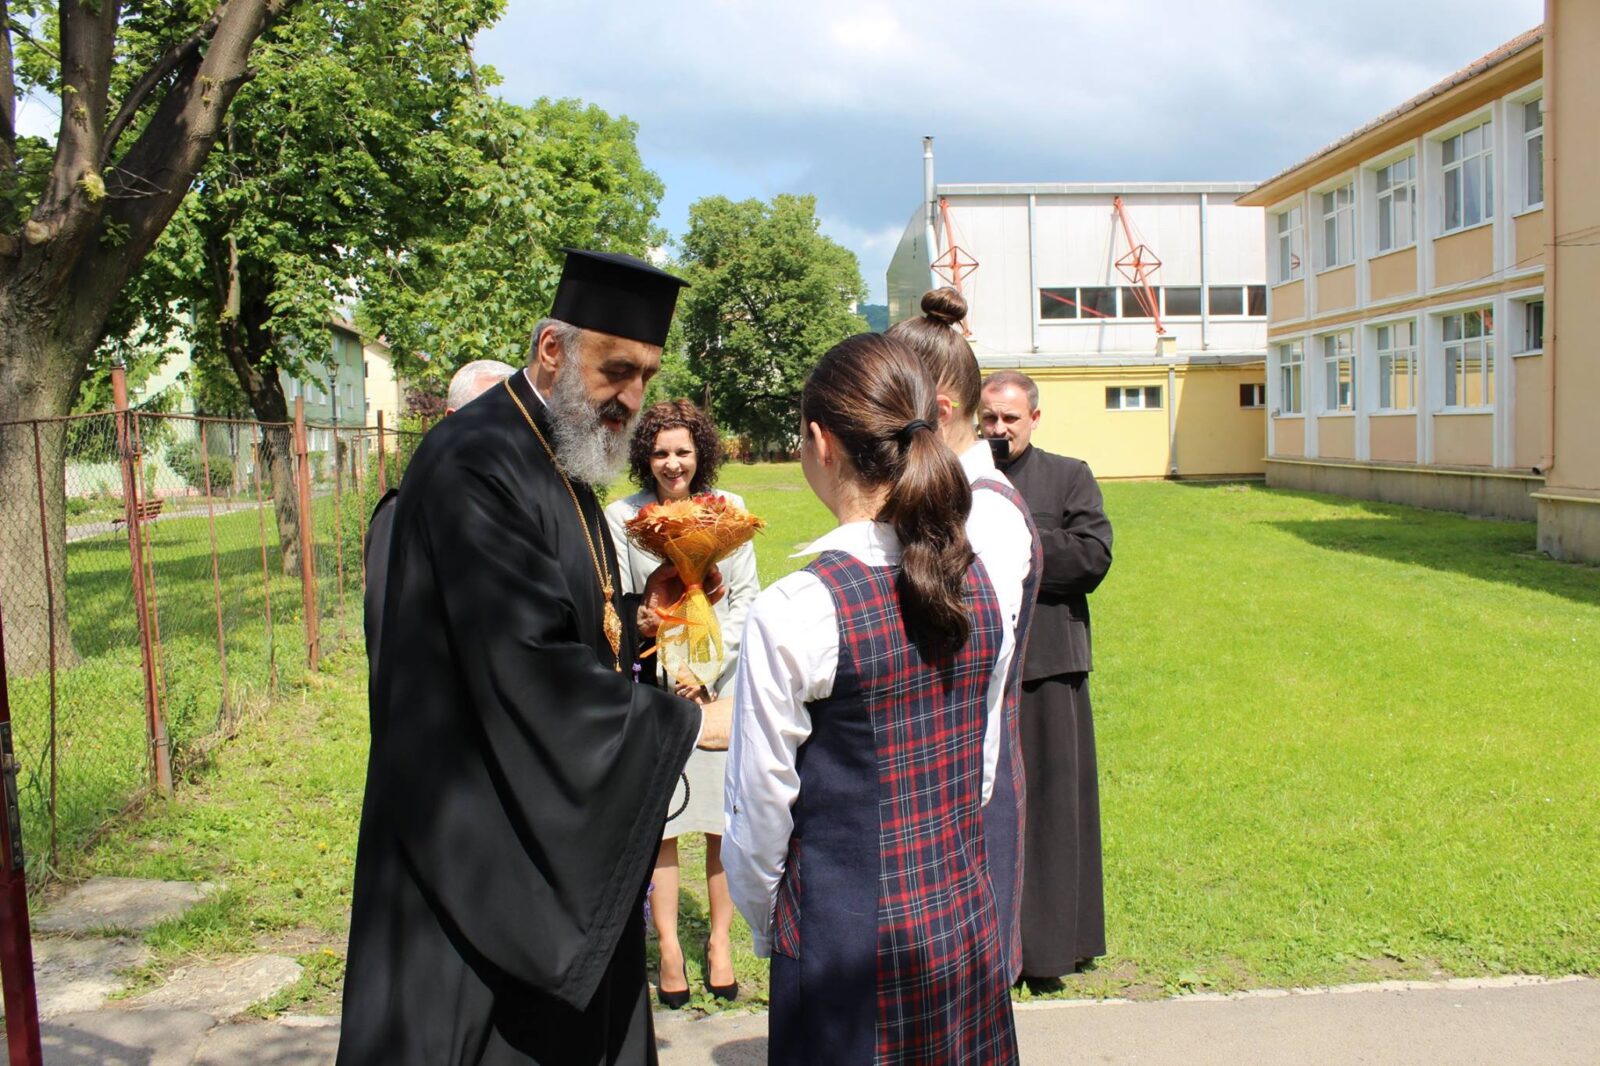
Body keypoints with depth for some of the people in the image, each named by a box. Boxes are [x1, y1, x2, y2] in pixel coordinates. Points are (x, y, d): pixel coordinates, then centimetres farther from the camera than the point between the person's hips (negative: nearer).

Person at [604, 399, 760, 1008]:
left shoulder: (729, 510, 2)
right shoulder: (622, 516, -1)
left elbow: (745, 597, 3)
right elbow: (616, 607, 2)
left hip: (722, 679, 1)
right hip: (654, 683, -1)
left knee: (725, 815, 5)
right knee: (658, 815, 3)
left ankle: (720, 940, 20)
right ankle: (668, 946, 16)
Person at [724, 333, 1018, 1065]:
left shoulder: (793, 612, -21)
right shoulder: (977, 586, -4)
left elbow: (762, 809, -12)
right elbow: (975, 764, 7)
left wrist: (763, 924, 4)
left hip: (850, 937, -5)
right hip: (969, 921, 5)